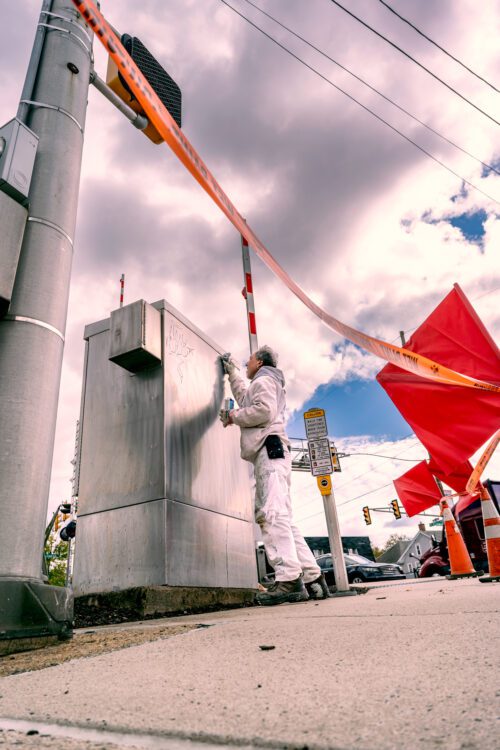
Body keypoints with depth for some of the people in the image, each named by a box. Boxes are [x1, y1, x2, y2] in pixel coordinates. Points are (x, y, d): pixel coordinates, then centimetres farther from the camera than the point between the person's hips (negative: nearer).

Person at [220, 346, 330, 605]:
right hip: (270, 451, 10)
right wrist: (231, 372, 61)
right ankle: (312, 578, 2)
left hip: (270, 449, -10)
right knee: (280, 517, 5)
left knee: (273, 513, -22)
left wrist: (234, 416, 0)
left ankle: (289, 579, -30)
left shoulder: (263, 381, 4)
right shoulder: (258, 386, 35)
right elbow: (244, 397, 56)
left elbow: (263, 410, -14)